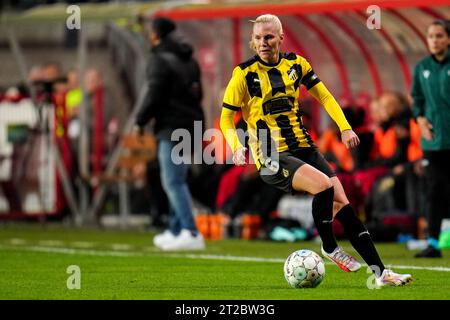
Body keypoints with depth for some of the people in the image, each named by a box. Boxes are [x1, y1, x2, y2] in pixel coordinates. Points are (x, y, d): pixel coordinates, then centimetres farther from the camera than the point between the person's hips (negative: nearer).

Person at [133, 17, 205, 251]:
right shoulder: (188, 59, 16)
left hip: (171, 126, -9)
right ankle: (175, 230, 20)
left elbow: (154, 96, -16)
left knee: (174, 181, -11)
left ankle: (191, 234, -21)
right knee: (176, 179, 18)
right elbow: (197, 93, 20)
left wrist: (140, 122, -6)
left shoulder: (160, 60, -11)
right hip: (190, 125, 9)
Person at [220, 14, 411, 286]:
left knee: (342, 203, -10)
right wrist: (236, 146, -19)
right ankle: (329, 248, -6)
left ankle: (380, 271, -8)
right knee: (324, 185, -29)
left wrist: (345, 127, 2)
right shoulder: (245, 74, -5)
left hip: (303, 148, 4)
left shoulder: (295, 64, 7)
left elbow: (324, 96, 15)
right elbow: (226, 118, -1)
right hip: (272, 157, -4)